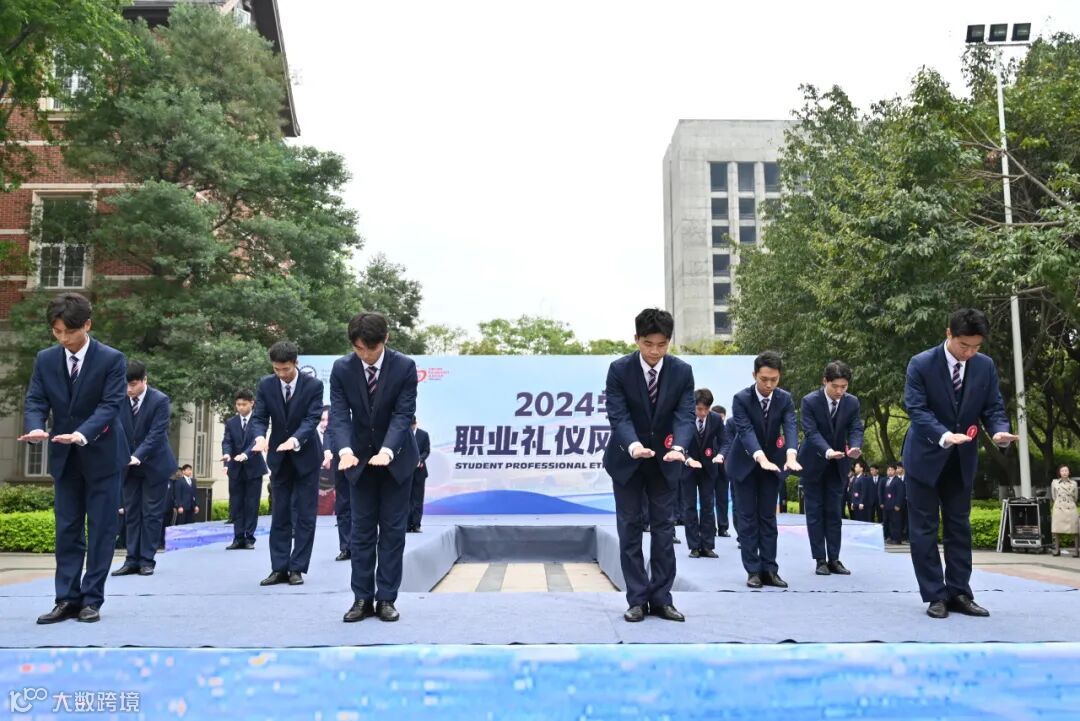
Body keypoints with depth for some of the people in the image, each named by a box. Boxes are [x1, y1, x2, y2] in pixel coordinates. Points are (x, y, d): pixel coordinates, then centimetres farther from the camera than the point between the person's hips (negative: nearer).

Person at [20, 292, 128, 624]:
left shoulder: (112, 359, -12)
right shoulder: (45, 359, 1)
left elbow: (111, 405, -18)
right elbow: (35, 401, -2)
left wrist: (82, 434, -34)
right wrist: (35, 427, -24)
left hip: (102, 456, -4)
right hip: (65, 457, 4)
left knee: (101, 529, 0)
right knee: (67, 529, 5)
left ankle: (92, 599, 6)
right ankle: (67, 599, 10)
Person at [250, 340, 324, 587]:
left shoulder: (313, 385, -13)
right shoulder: (266, 385, -5)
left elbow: (312, 419, -20)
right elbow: (258, 417, -7)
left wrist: (295, 439, -39)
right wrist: (260, 436, -30)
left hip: (305, 456, -3)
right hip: (279, 457, 3)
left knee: (304, 516, -1)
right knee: (280, 515, 6)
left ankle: (297, 568, 6)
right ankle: (279, 568, 10)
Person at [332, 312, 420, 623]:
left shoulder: (405, 366, -16)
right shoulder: (341, 368, -11)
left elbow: (403, 414, -19)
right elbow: (339, 414, -15)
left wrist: (387, 450, -35)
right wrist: (345, 449, -34)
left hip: (396, 458, -2)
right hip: (360, 459, 2)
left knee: (393, 529, 1)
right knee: (361, 530, 4)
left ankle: (386, 599, 7)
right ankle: (362, 598, 9)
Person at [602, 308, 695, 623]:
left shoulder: (682, 371, -9)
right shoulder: (619, 369, -15)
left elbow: (685, 415, -16)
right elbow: (618, 415, -20)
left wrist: (678, 447, -36)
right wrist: (632, 444, -40)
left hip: (664, 460, 2)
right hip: (627, 459, -1)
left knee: (663, 527, 4)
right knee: (630, 528, 1)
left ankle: (661, 598, 11)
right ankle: (637, 599, 8)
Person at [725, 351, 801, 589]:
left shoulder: (785, 399, -11)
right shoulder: (741, 399, -20)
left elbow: (790, 428, -24)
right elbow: (746, 431, -31)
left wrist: (791, 455, -44)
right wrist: (761, 458, -48)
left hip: (773, 463, 3)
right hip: (745, 464, -3)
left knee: (768, 517, 5)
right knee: (748, 517, -1)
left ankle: (769, 569, 7)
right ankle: (753, 570, 2)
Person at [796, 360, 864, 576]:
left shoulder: (852, 402, -7)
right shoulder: (809, 401, -19)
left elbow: (856, 429, -11)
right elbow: (811, 432, -25)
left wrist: (855, 447, -34)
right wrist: (827, 452, -42)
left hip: (838, 465, 3)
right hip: (814, 463, -3)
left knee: (834, 512, 5)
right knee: (815, 512, 0)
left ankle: (834, 559, 10)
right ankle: (820, 560, 5)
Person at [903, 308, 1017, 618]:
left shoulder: (985, 366, -3)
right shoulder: (921, 364, -15)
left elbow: (993, 408, -1)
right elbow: (917, 410, -20)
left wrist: (1000, 431, -24)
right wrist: (943, 436, -37)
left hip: (962, 459, 4)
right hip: (926, 456, -3)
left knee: (959, 527, 8)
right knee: (924, 529, -1)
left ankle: (959, 593, 15)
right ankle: (935, 596, 6)